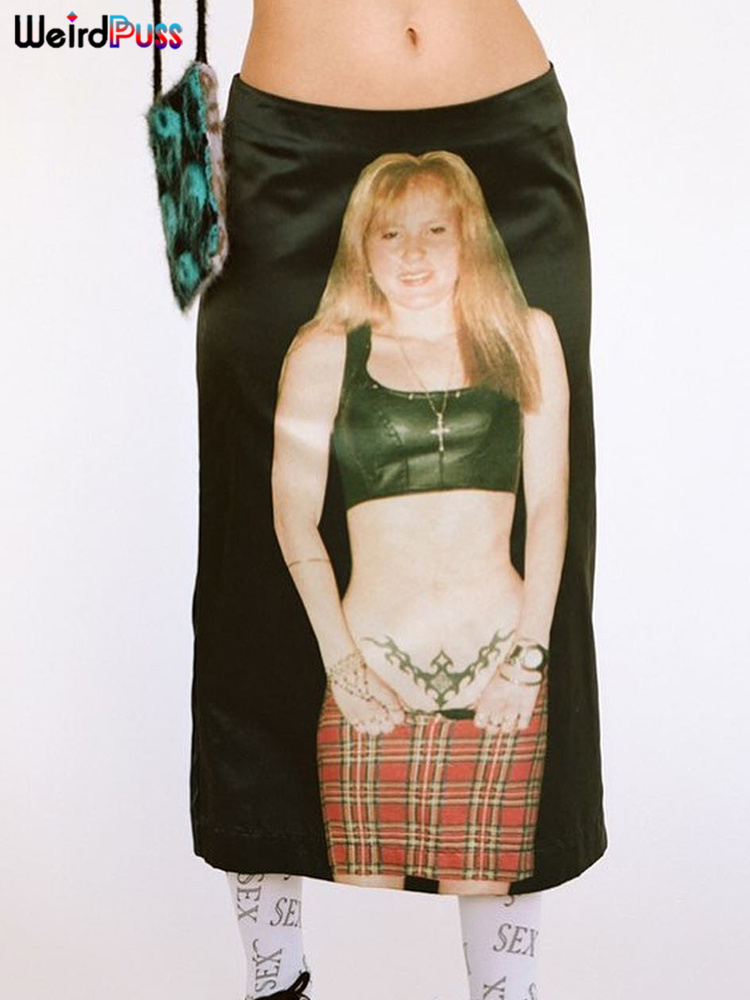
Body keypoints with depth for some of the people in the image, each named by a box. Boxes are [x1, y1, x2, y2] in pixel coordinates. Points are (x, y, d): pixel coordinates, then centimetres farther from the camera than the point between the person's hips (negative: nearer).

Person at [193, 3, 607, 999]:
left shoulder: (527, 338, 7)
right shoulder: (321, 350, 4)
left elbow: (551, 503, 5)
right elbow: (291, 515, 1)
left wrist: (529, 653, -2)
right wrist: (339, 660, -7)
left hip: (501, 671, 1)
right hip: (369, 670, -1)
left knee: (490, 878, 7)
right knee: (363, 889, 4)